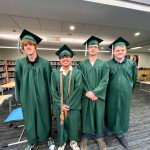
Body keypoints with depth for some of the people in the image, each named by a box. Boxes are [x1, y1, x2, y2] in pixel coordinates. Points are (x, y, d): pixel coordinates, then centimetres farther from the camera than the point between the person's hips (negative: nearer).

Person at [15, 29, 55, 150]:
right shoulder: (20, 63, -2)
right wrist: (19, 98, 7)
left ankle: (49, 138, 43)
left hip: (42, 97, -2)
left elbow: (49, 81, -6)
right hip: (27, 97, 3)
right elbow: (18, 82, 5)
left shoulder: (45, 63, -9)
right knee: (29, 120, 19)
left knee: (45, 118, 15)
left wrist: (50, 97, -3)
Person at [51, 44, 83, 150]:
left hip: (73, 105, -1)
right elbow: (53, 90, -3)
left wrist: (68, 104, -14)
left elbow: (78, 89, -12)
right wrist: (60, 105, -10)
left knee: (73, 124, 14)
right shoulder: (55, 73, -1)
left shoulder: (77, 72, -5)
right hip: (59, 105, 2)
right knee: (61, 124, 16)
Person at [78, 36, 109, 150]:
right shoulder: (82, 64, 1)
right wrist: (87, 92, -15)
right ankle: (86, 136, 34)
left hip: (99, 95, 1)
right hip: (85, 95, 0)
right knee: (86, 115, 11)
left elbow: (105, 81, -7)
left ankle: (99, 136, 38)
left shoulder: (103, 64, 1)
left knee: (99, 115, 13)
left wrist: (95, 92, -16)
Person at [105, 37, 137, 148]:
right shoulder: (108, 64, -8)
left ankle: (120, 134, 41)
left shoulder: (131, 64, 0)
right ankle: (109, 132, 37)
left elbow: (134, 79, 11)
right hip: (112, 95, -2)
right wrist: (106, 92, 3)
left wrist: (129, 91, 15)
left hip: (125, 95, 3)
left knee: (123, 114, 17)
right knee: (110, 113, 13)